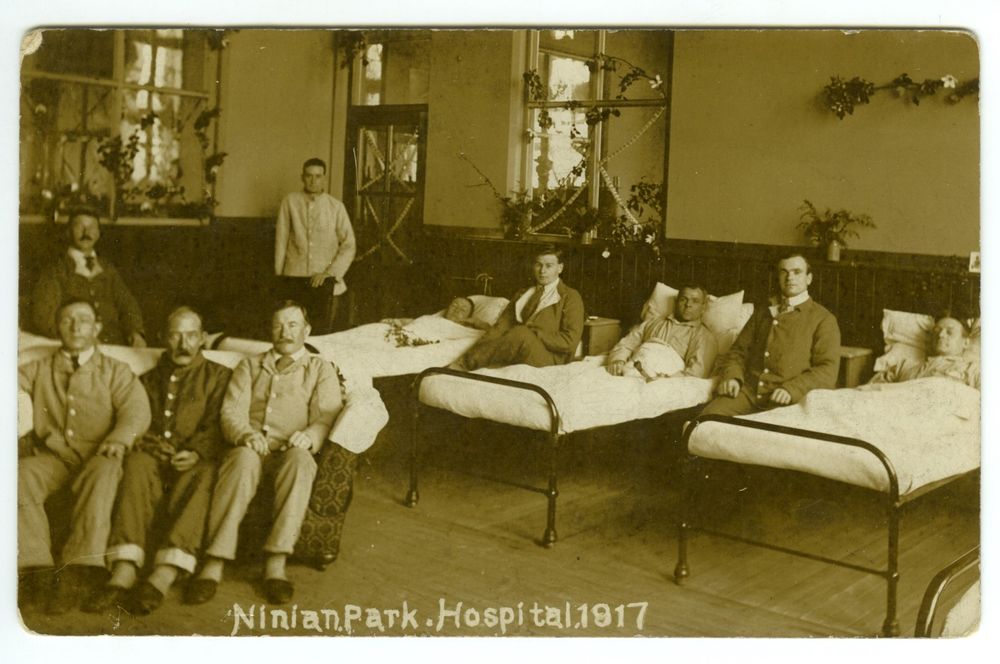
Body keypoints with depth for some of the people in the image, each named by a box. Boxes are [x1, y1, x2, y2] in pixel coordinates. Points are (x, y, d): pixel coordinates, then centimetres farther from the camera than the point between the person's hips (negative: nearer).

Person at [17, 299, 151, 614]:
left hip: (96, 457, -2)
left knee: (104, 471, -37)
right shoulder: (40, 370, 24)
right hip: (53, 456, 2)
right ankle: (34, 566, -37)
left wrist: (119, 438, -18)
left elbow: (136, 410, 0)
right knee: (22, 473, -31)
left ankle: (80, 567, -46)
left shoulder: (115, 372, 17)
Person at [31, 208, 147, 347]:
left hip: (117, 347, 3)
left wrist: (136, 334, -10)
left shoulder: (108, 271, 20)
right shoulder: (55, 274, 8)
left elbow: (127, 305, 11)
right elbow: (42, 319, -1)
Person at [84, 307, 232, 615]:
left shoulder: (218, 376, 17)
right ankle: (124, 573, -46)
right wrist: (146, 443, -8)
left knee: (202, 474, -37)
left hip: (193, 463, -2)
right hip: (155, 459, 2)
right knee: (137, 463, -33)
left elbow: (216, 426, 3)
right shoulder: (149, 379, 28)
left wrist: (196, 452, -18)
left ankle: (163, 577, -52)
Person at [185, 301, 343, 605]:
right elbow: (232, 411, 10)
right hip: (250, 447, 1)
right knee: (243, 460, -37)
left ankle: (276, 563, -41)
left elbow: (327, 417, 6)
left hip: (291, 452, -1)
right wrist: (245, 435, -14)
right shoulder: (249, 366, 26)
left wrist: (310, 436, -18)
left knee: (300, 460, -38)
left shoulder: (321, 369, 22)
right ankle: (214, 565, -43)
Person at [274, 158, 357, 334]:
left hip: (324, 280, 0)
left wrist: (330, 273, -6)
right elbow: (281, 240, 7)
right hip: (294, 278, 0)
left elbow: (348, 245, 3)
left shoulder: (336, 207, 1)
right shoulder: (291, 201, 2)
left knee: (323, 332, -4)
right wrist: (279, 274, 7)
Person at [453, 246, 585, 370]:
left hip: (550, 357, -4)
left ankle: (463, 364, -31)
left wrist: (531, 335, -13)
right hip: (515, 357, 5)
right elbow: (500, 327, 11)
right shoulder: (521, 295, 26)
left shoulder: (571, 297, 9)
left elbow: (569, 341, -3)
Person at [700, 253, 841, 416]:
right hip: (749, 390, 4)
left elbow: (827, 371, -1)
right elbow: (739, 351, 22)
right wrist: (731, 377, -1)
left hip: (786, 400, -4)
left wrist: (791, 390, -17)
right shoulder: (762, 312, 24)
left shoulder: (823, 319, 8)